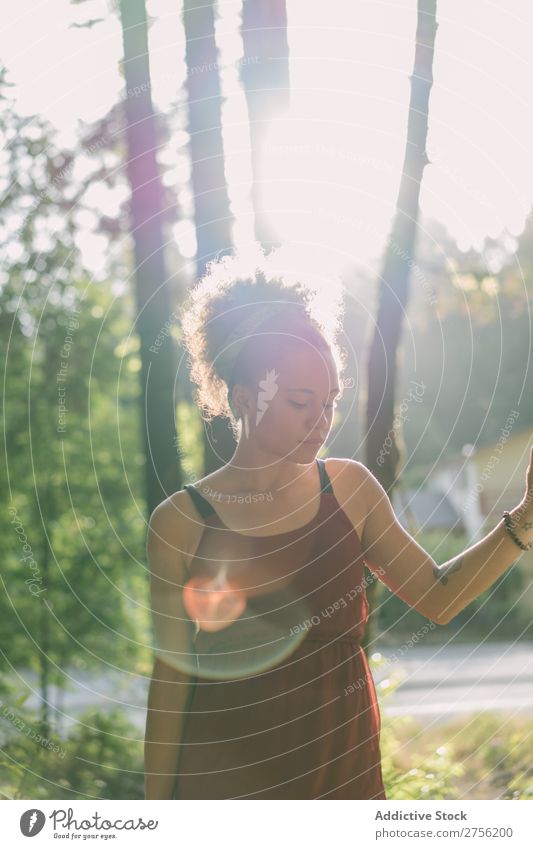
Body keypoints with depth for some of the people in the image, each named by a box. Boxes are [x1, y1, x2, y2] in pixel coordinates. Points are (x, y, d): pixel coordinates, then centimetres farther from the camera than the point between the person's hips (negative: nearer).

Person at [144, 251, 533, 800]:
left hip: (348, 766, 4)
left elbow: (437, 597, 5)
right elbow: (171, 682, -5)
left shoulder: (349, 488, 0)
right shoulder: (181, 523, -10)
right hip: (230, 780, -3)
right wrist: (157, 806, -2)